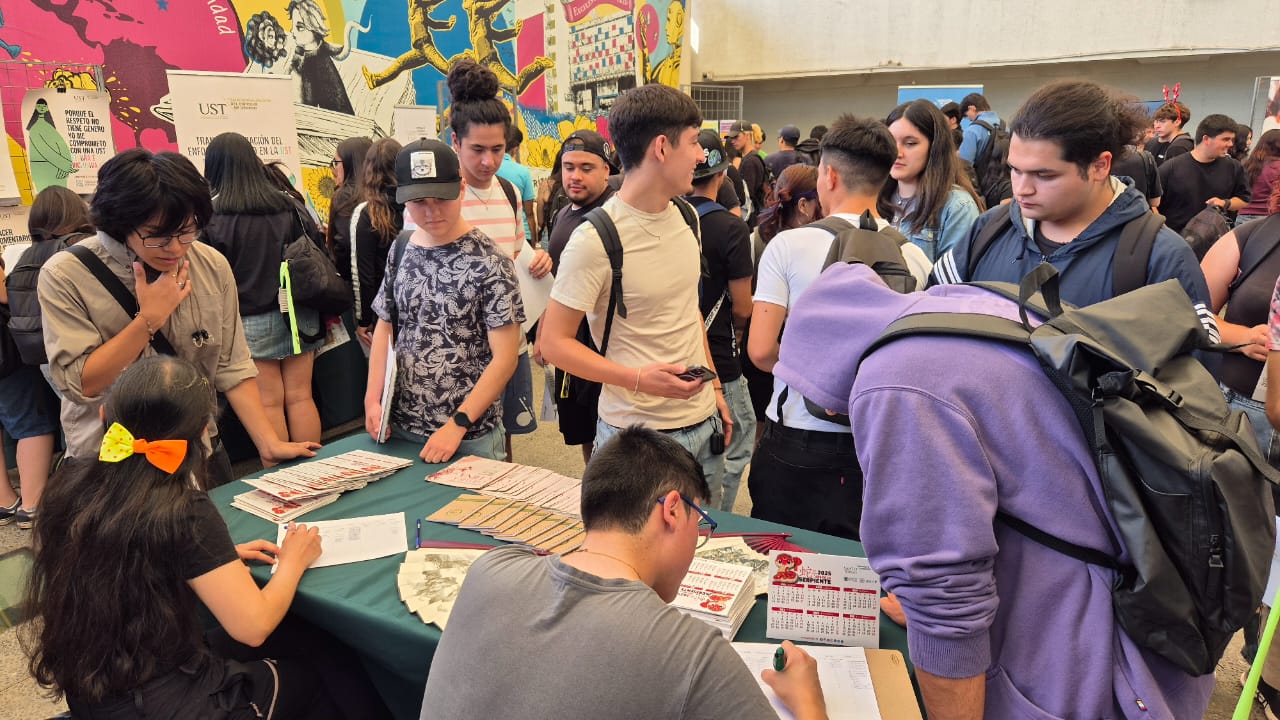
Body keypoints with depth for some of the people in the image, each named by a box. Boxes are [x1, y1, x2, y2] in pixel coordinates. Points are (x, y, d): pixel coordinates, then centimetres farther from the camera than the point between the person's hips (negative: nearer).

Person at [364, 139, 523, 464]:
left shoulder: (489, 263, -13)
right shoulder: (401, 250, 2)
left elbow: (504, 358, -14)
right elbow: (384, 327, 11)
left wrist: (457, 424, -17)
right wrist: (372, 399, 1)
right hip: (400, 426, 4)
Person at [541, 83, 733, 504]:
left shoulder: (684, 217, 7)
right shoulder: (595, 240, -17)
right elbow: (554, 342, -14)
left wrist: (714, 386, 16)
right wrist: (638, 379, -25)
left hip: (702, 422, 7)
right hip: (638, 435, -7)